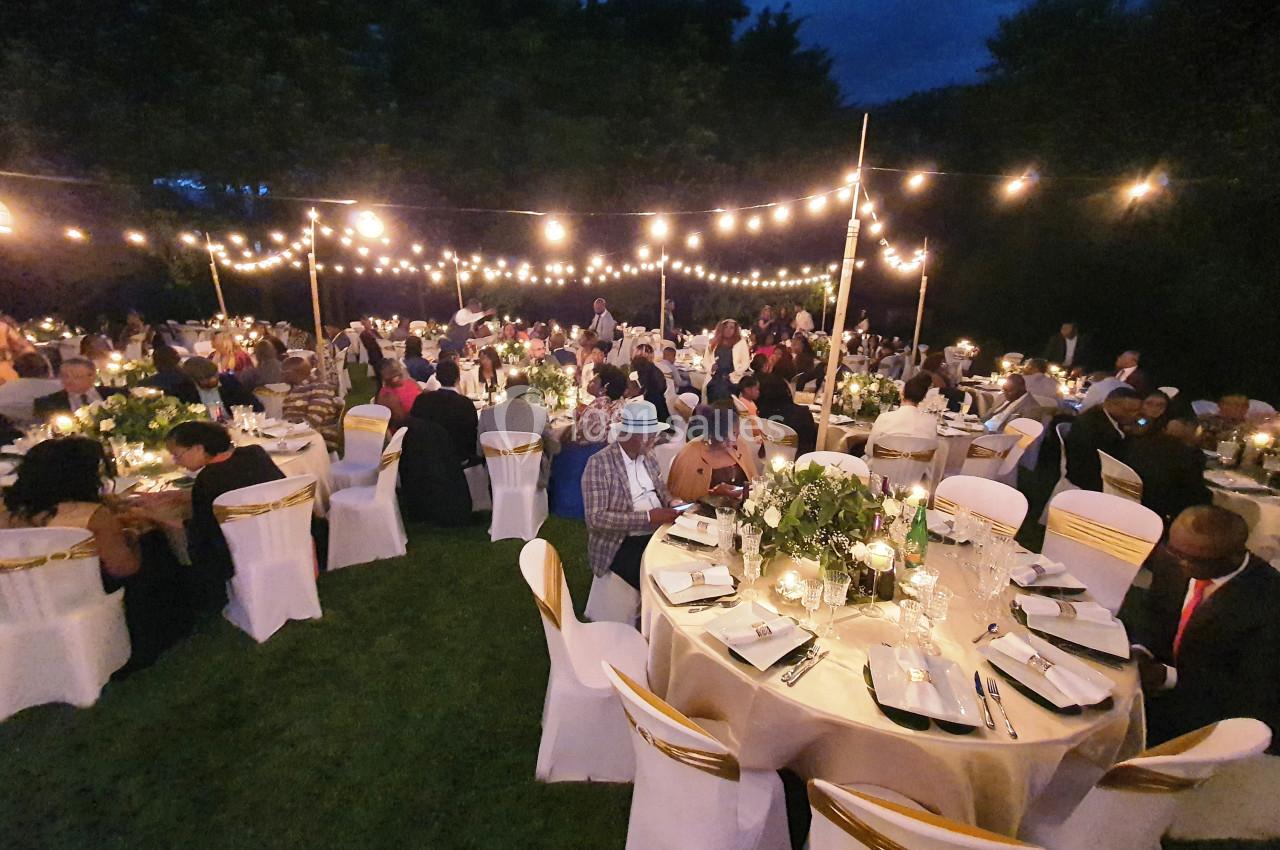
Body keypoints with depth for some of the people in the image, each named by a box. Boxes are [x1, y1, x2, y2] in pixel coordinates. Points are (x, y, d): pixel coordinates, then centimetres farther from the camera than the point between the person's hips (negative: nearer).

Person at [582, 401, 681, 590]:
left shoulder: (647, 455, 8)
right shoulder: (599, 463, -14)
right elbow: (595, 518, -21)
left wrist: (671, 503, -3)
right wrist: (647, 517, -24)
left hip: (659, 532, 7)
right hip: (622, 544, -7)